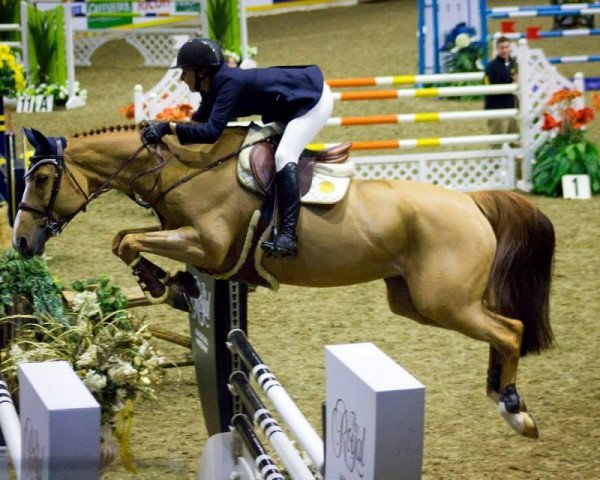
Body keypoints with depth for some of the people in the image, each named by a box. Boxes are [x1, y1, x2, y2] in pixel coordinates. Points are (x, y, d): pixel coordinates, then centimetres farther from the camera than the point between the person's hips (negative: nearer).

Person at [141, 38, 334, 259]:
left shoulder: (229, 83, -28)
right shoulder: (211, 86, 0)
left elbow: (211, 132, -35)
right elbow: (199, 122, 8)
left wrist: (169, 127, -35)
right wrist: (160, 129, -3)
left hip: (314, 99, -11)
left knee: (283, 156, -25)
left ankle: (287, 236, -35)